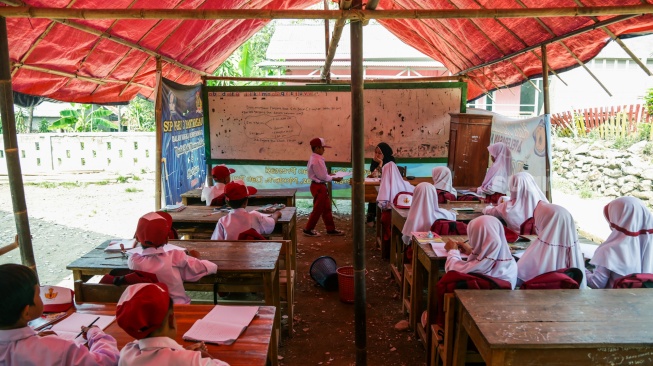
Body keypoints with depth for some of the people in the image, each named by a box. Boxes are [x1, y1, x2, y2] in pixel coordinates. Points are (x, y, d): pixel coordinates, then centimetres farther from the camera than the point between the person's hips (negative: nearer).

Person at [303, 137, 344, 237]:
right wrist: (334, 178, -10)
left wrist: (329, 176, 11)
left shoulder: (314, 158, 10)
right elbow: (322, 176, -21)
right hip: (319, 187, -10)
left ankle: (331, 229, 24)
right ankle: (308, 230, 11)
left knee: (326, 208, 15)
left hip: (320, 186, 10)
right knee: (318, 209, 1)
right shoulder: (317, 160, -22)